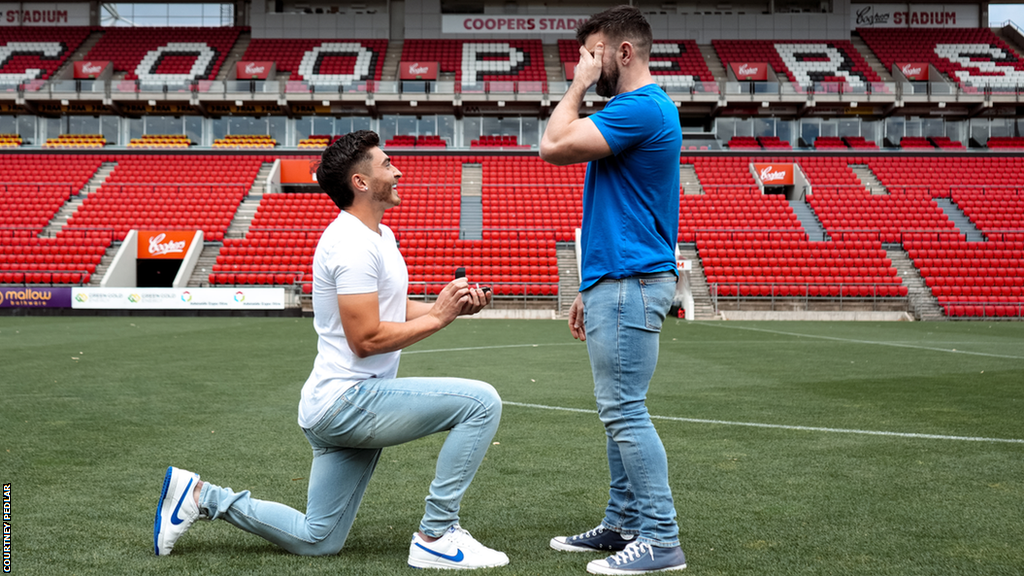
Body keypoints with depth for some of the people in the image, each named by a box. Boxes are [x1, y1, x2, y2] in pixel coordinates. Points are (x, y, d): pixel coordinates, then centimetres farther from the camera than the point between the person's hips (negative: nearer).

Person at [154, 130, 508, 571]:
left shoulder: (380, 236, 16)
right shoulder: (354, 243, -17)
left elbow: (395, 311, 20)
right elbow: (366, 339, -22)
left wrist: (452, 305, 3)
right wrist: (438, 317, -16)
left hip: (339, 407, 10)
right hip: (349, 401, -10)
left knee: (316, 541, 16)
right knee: (481, 402, -19)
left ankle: (200, 496, 20)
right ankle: (436, 537, -13)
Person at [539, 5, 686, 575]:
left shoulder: (641, 108, -14)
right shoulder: (641, 108, 20)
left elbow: (553, 145, -19)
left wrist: (578, 86, -5)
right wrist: (593, 289, 22)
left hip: (629, 286, -11)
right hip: (621, 283, 11)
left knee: (625, 411, -9)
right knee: (620, 410, 14)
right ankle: (624, 524, 22)